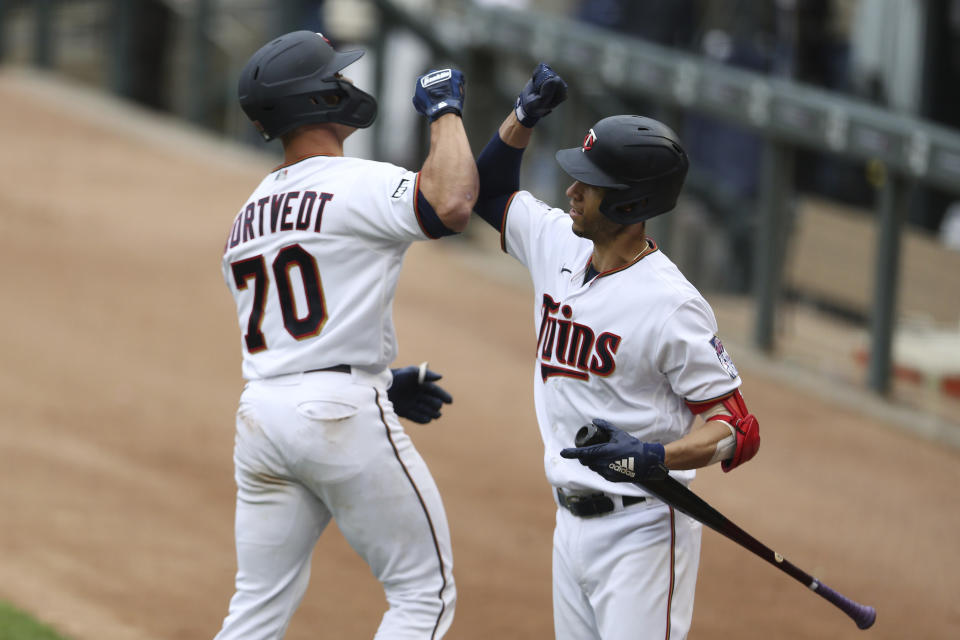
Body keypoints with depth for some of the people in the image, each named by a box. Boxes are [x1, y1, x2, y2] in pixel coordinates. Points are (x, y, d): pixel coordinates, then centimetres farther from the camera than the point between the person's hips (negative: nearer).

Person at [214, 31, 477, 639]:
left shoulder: (249, 213, 18)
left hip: (262, 414, 8)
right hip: (342, 414, -8)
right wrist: (445, 112, -10)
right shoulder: (358, 184, -9)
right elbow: (451, 204, -27)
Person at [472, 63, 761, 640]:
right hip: (572, 524, 8)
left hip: (642, 532, -8)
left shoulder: (672, 305, -18)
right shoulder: (559, 244, 4)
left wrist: (653, 458, -35)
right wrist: (526, 116, 6)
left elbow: (738, 430, -18)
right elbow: (490, 190, 23)